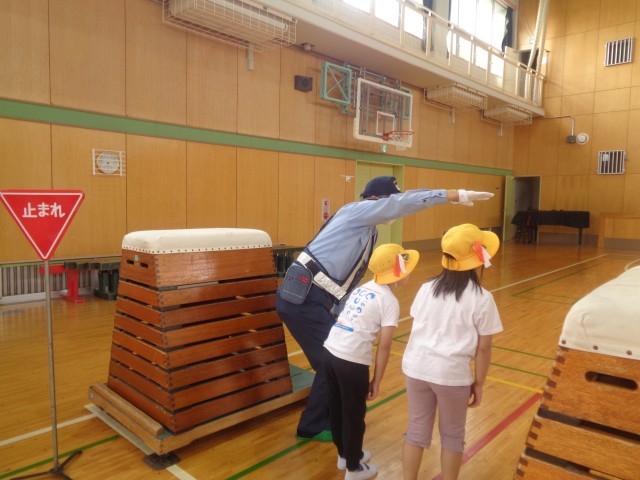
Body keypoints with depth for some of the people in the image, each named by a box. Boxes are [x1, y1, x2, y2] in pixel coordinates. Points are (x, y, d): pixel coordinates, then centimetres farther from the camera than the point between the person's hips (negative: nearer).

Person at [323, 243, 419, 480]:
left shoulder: (362, 288, 14)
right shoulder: (389, 301, -5)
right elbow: (384, 346, -8)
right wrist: (376, 381, 2)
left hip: (330, 352, 7)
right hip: (351, 361, -7)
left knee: (337, 409, 24)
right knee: (354, 416, 14)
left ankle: (344, 455, 46)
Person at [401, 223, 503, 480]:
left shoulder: (427, 288, 4)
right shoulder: (481, 298, -9)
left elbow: (418, 329, 10)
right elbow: (483, 347, -6)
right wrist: (478, 383, 5)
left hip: (417, 368, 4)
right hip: (452, 374, -4)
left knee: (417, 431, 17)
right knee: (452, 436, 18)